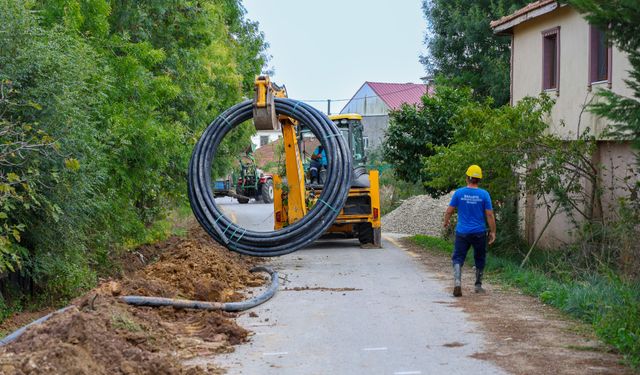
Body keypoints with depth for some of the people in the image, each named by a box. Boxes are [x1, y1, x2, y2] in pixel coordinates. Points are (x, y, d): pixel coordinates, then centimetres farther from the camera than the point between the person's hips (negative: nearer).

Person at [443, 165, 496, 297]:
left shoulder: (459, 193, -4)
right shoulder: (484, 194, -5)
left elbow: (449, 211, 1)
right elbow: (490, 215, -5)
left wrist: (446, 222, 21)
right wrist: (493, 232, 3)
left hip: (462, 232, 0)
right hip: (479, 233, 1)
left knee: (458, 258, 2)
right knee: (479, 259, 18)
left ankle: (457, 282, -20)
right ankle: (478, 285, 25)